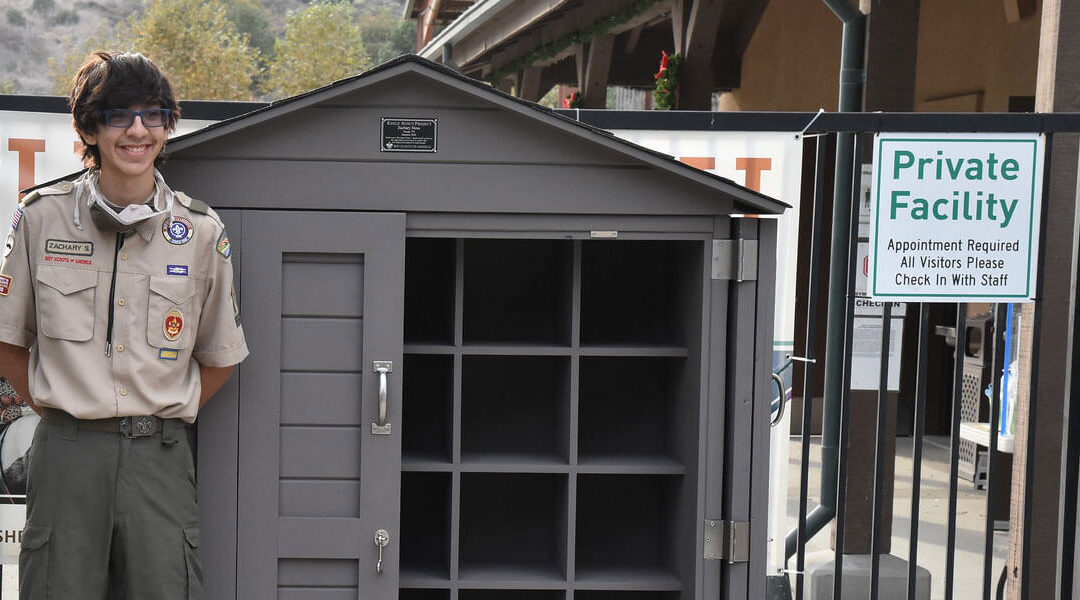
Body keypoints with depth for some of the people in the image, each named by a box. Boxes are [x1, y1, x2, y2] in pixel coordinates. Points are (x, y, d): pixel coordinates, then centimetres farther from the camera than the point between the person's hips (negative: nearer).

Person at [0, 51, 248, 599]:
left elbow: (218, 359, 13)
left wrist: (164, 416, 6)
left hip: (161, 457, 1)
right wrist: (57, 409, 4)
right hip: (67, 452, 0)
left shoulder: (201, 232, 3)